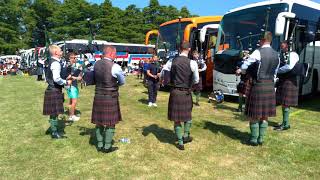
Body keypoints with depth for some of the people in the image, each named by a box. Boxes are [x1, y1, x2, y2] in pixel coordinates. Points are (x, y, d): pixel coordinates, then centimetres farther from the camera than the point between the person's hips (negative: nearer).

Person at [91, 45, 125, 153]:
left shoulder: (96, 64, 1)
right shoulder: (115, 67, -16)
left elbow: (94, 79, 13)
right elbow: (122, 82, -2)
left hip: (98, 96, 6)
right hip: (111, 97, -6)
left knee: (99, 122, 14)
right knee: (110, 123, 7)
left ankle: (100, 145, 26)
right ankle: (107, 147, 15)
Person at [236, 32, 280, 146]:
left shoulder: (258, 52, -12)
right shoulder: (276, 55, 9)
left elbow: (246, 65, -6)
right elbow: (275, 73, 14)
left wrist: (240, 70, 15)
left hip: (258, 85, -6)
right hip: (270, 86, 7)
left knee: (254, 114, 4)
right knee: (265, 115, 13)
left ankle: (254, 139, 12)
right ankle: (261, 138, 20)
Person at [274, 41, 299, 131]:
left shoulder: (293, 54, -9)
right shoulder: (283, 55, 17)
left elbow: (289, 67, -22)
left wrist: (276, 70, -15)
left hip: (289, 81, -8)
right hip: (282, 81, 8)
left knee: (286, 103, -5)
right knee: (283, 103, 12)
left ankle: (286, 124, 3)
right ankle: (285, 122, 22)